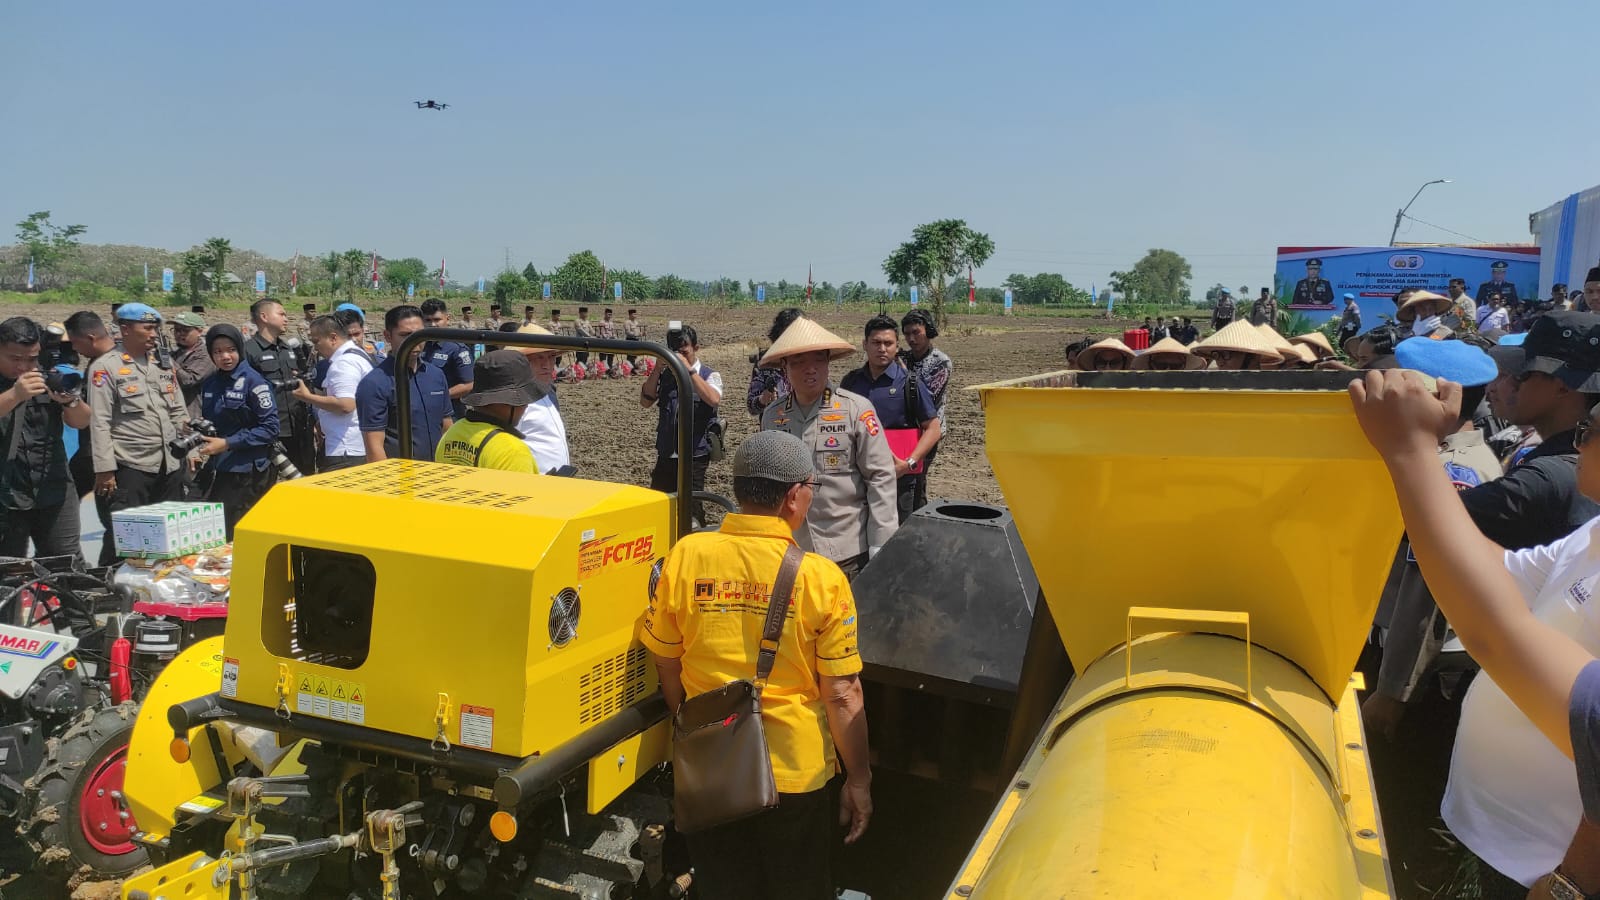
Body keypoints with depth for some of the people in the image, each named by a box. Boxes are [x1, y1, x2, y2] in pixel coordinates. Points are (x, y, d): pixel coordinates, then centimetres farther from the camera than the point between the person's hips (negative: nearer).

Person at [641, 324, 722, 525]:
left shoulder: (709, 375, -3)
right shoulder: (665, 375, 8)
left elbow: (714, 399, -23)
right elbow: (645, 402, -1)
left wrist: (689, 369, -23)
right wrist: (657, 369, -11)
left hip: (695, 457, -5)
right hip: (666, 455, 5)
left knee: (690, 508, -5)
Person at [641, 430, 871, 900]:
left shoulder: (685, 556, -11)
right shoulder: (821, 577, -18)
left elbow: (666, 665, 0)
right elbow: (842, 696, -14)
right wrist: (859, 779, 0)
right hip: (796, 772, -2)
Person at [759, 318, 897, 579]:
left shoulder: (856, 409, -6)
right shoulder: (772, 415, 5)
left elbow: (881, 477, -7)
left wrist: (881, 548, -10)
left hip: (848, 551, -3)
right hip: (790, 551, 3)